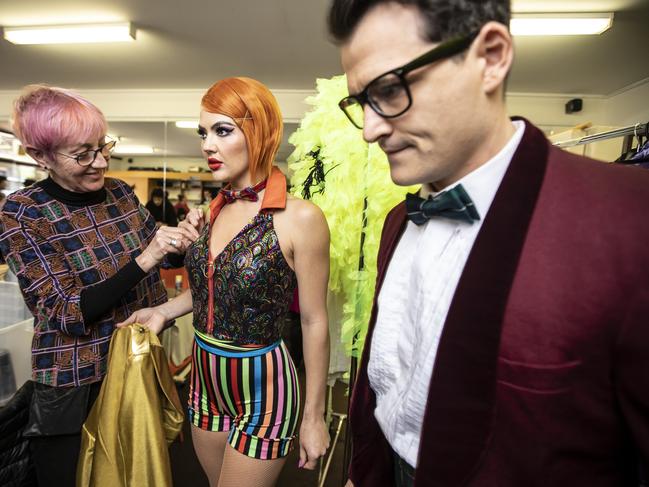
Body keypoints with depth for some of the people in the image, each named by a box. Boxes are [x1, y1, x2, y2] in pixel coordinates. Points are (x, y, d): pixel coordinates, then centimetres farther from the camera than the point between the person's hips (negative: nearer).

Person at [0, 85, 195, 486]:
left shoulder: (119, 191, -3)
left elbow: (155, 254, 8)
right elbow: (67, 314, -21)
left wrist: (179, 238, -13)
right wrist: (144, 259, -31)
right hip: (75, 387, -4)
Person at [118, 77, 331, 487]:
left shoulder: (300, 218, -20)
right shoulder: (216, 211, 0)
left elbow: (314, 322, -15)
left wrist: (314, 415, -9)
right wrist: (163, 311, -3)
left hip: (263, 387, -6)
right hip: (207, 378, 7)